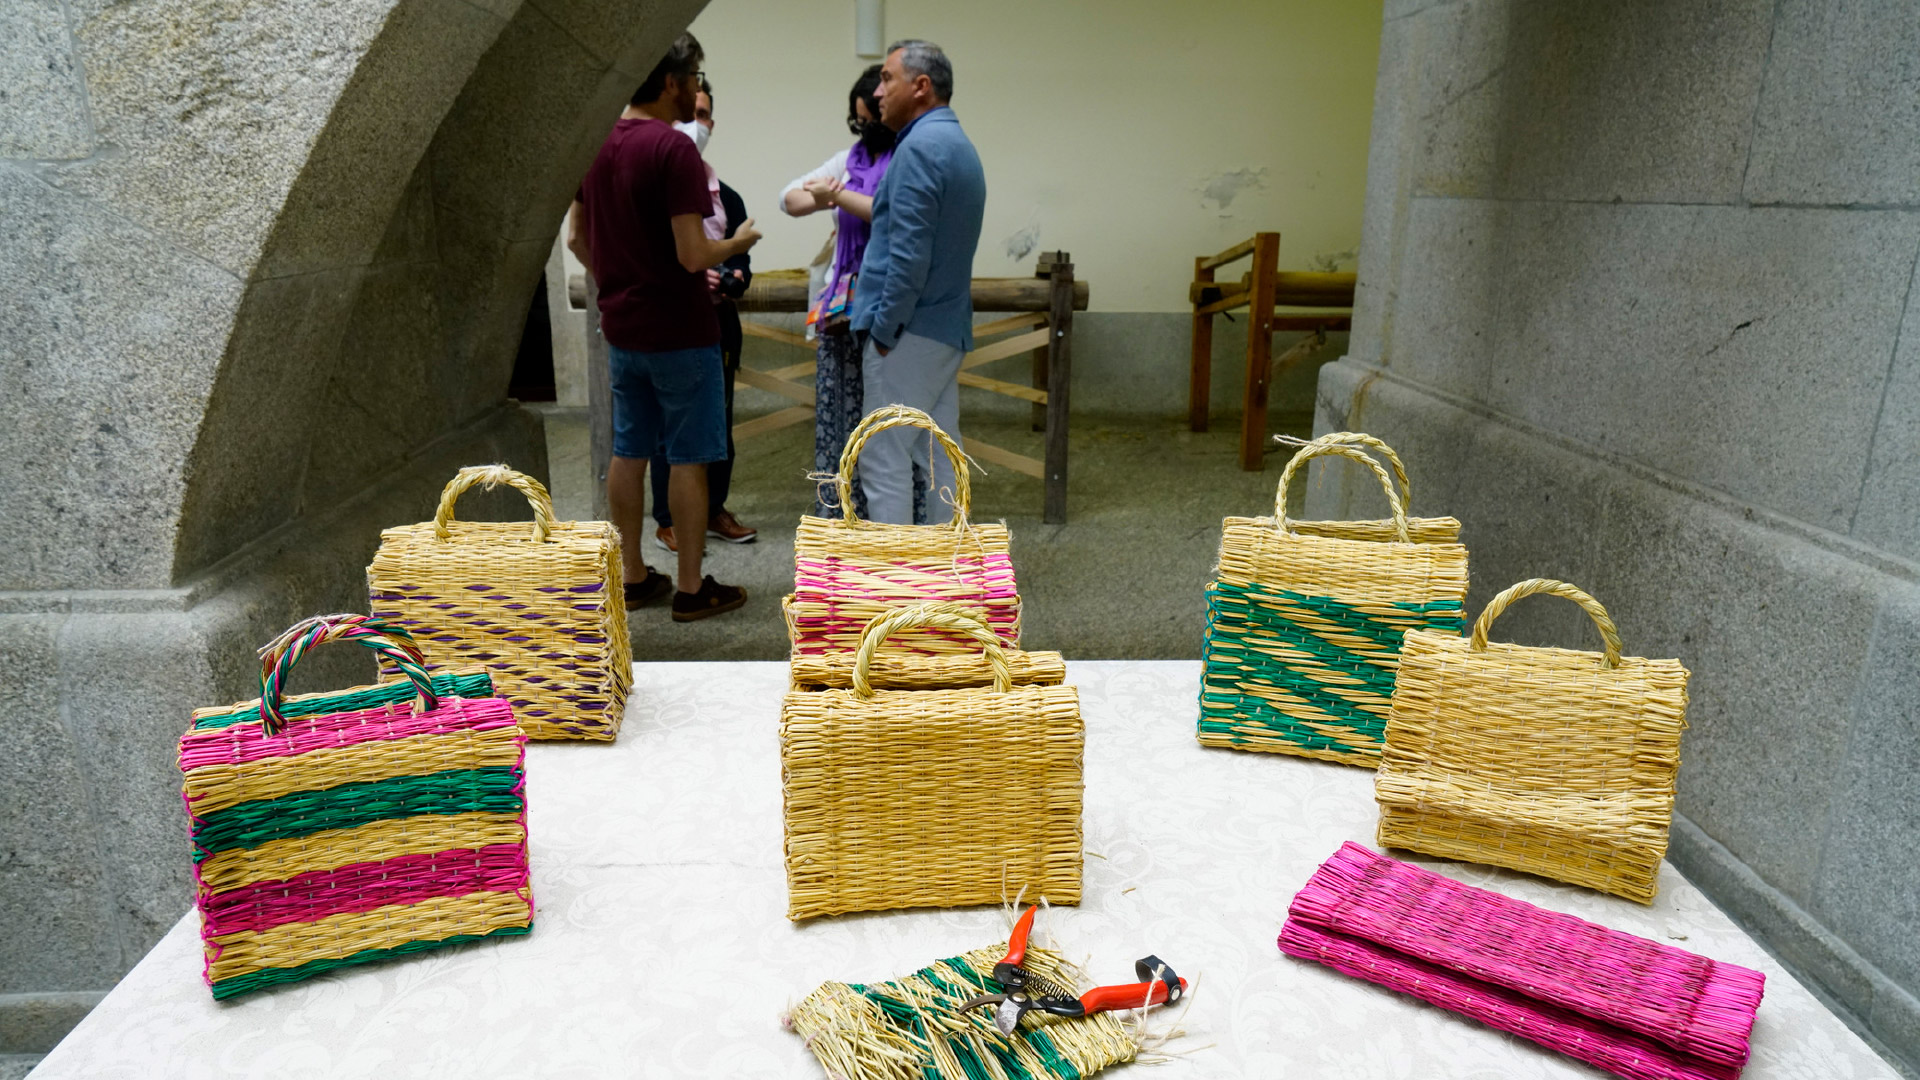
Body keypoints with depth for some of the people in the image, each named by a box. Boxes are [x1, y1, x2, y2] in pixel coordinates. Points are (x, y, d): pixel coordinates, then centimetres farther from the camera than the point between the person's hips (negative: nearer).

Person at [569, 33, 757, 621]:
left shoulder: (597, 143, 6)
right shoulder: (673, 149, -18)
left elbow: (576, 237, 13)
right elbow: (693, 254, -22)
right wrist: (737, 242, -4)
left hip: (621, 329, 7)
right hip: (679, 331, -7)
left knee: (628, 451, 13)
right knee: (688, 459, 2)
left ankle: (633, 578, 22)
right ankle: (691, 588, 10)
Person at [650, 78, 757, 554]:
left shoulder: (727, 198, 14)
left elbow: (742, 260, 14)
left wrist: (733, 278, -9)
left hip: (719, 323, 5)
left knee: (719, 422, 11)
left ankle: (714, 510, 25)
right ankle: (668, 520, 10)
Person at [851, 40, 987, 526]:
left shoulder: (921, 146, -14)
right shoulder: (960, 145, 17)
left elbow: (909, 254, -21)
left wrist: (883, 329, -14)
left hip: (911, 329, -10)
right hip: (948, 327, 10)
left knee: (884, 459, -4)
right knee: (940, 457, 12)